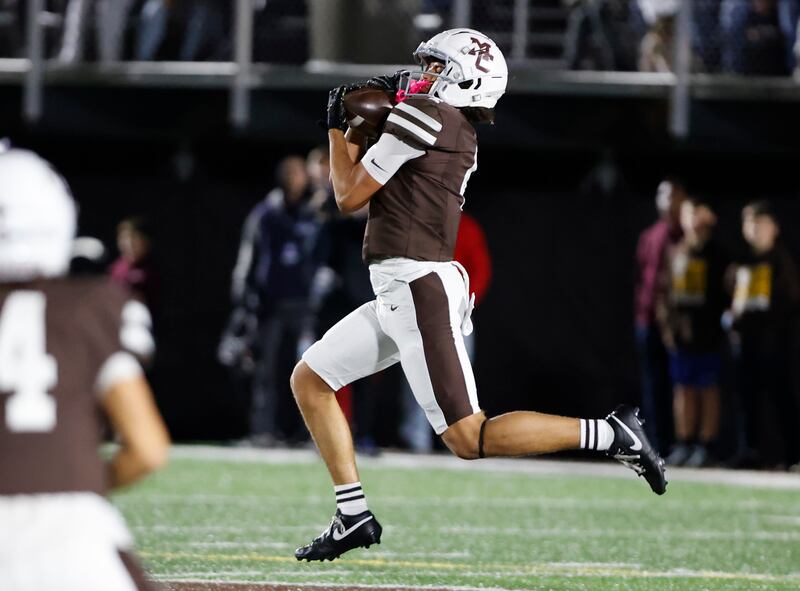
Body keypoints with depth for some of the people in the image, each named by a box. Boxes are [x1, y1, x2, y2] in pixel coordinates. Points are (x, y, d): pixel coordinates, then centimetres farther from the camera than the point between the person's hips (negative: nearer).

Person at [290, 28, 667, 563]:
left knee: (469, 438, -10)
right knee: (309, 380, 14)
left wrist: (338, 130, 10)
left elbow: (350, 196, -4)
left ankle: (612, 435, -10)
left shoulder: (423, 115, -11)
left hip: (418, 289, -10)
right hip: (399, 296, 10)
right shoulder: (460, 138, 15)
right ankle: (354, 516, 11)